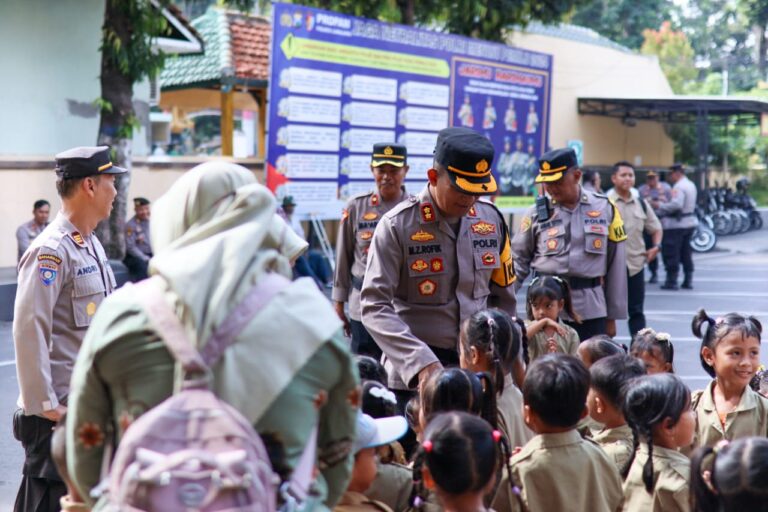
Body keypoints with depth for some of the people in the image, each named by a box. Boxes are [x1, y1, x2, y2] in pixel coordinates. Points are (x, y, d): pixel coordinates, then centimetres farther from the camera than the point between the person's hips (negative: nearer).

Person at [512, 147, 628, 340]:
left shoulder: (604, 208, 3)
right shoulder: (537, 212, 2)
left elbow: (616, 265, 7)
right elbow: (519, 260, 9)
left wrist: (612, 316, 7)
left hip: (591, 309, 0)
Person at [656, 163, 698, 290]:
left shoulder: (678, 187, -17)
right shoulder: (691, 185, 14)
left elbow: (676, 205, -28)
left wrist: (660, 206, -18)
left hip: (676, 224, -10)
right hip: (690, 222, 10)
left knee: (671, 253, -4)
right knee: (686, 253, 15)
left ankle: (671, 280, -4)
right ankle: (688, 280, 17)